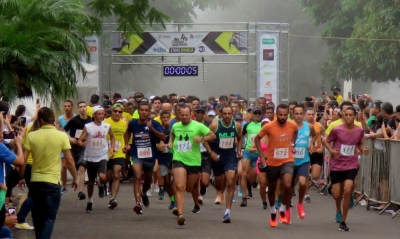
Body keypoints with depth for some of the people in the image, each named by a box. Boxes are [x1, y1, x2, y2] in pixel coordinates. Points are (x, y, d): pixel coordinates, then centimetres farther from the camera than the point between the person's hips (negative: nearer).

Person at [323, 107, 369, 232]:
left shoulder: (359, 131, -5)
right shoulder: (337, 130, -12)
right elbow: (326, 141, 1)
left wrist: (363, 149, -9)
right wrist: (331, 151, -18)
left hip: (351, 165, 0)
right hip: (336, 165, 0)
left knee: (347, 191, -18)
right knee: (336, 194, 5)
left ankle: (343, 222, -4)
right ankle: (338, 210, 44)